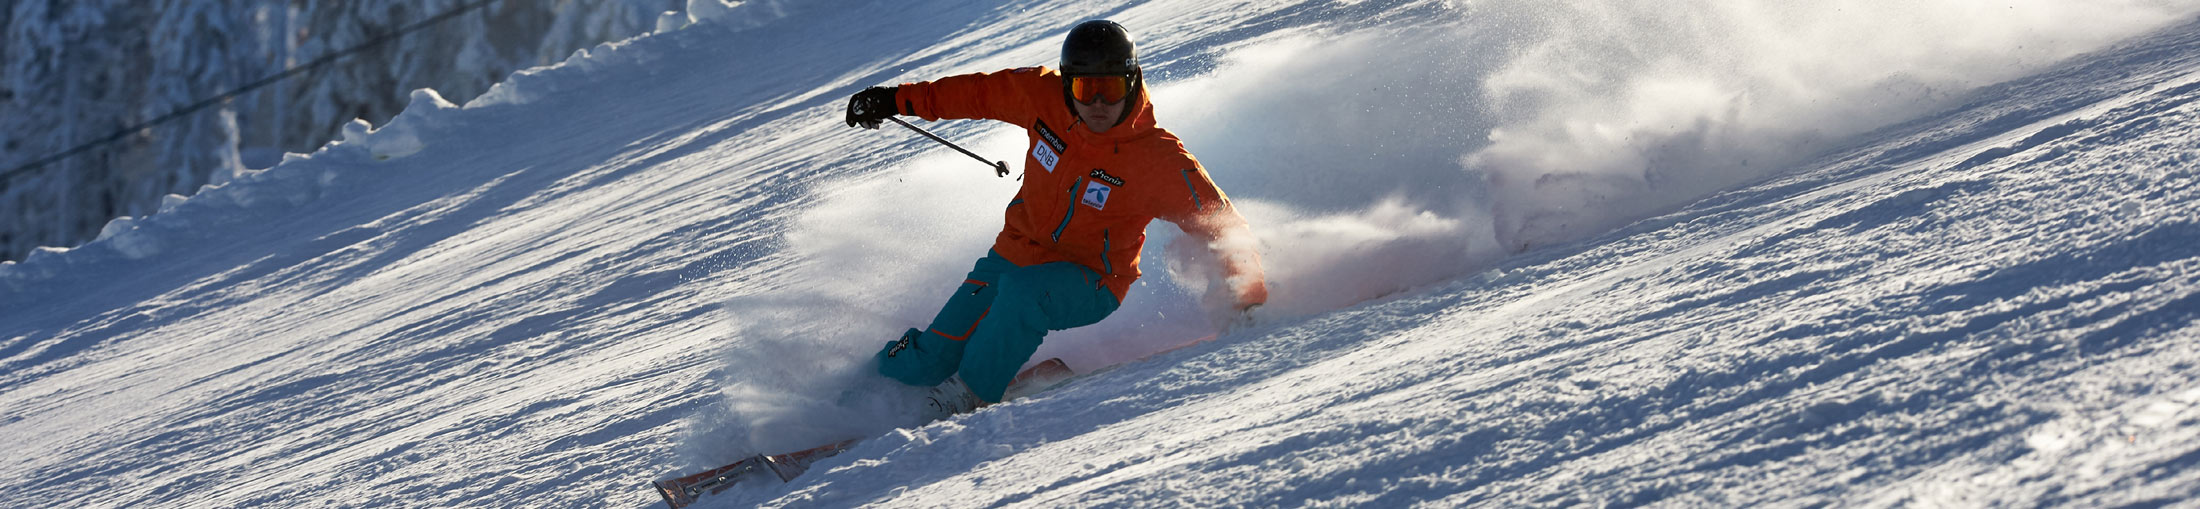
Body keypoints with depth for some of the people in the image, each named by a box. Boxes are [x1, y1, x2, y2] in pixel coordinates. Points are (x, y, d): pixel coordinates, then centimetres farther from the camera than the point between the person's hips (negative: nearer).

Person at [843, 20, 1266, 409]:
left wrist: (1248, 293, -26)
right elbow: (980, 92, 4)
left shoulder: (1159, 161, -23)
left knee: (1023, 292, -38)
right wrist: (899, 100, 8)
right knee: (917, 367, -5)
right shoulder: (1044, 97, -13)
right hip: (1016, 253, 4)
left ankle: (973, 400, -18)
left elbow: (1218, 223, -17)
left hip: (1090, 284, -4)